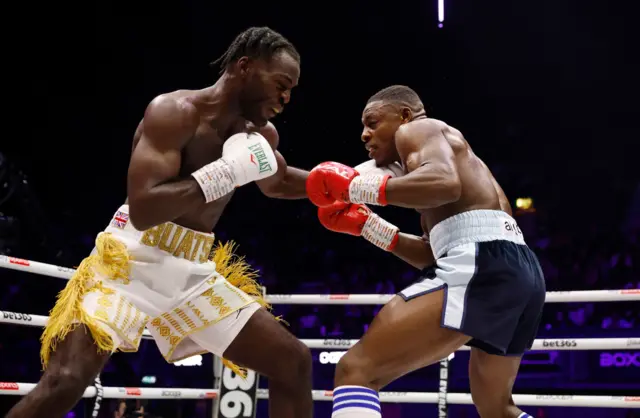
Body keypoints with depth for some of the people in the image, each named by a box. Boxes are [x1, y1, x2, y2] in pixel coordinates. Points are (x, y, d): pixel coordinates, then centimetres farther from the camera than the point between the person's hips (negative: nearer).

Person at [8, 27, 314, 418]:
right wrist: (228, 171, -24)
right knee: (63, 384, -23)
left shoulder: (261, 134, 9)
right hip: (131, 259, -7)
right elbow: (143, 209, -26)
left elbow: (278, 182, 32)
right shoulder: (175, 112, -15)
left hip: (195, 272, 7)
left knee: (295, 363, 3)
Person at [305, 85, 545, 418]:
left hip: (481, 267, -10)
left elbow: (445, 184, -16)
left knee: (355, 371, -13)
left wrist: (354, 187, -8)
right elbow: (436, 255, 32)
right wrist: (366, 225, 28)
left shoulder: (418, 130, 8)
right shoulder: (441, 152, 35)